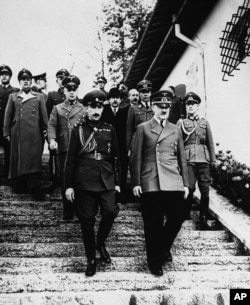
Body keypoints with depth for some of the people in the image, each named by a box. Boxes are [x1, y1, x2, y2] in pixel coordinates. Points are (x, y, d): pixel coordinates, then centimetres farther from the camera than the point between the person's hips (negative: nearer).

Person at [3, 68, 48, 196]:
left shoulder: (39, 97, 11)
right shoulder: (13, 97, 13)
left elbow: (44, 116, 9)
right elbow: (8, 116, 10)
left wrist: (45, 130, 0)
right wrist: (7, 132, 4)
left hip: (34, 134, -1)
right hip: (18, 134, 1)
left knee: (34, 160, -6)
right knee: (19, 160, 3)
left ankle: (35, 189, -5)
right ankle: (21, 189, 12)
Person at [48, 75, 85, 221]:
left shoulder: (83, 109, 10)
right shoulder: (57, 108, 11)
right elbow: (52, 125, 0)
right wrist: (52, 140, -18)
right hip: (63, 149, 1)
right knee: (64, 180, 5)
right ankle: (68, 212, 15)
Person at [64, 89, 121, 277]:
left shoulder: (109, 130, 8)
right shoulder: (78, 130, 3)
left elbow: (116, 157, 11)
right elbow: (70, 159, 2)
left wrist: (117, 182, 8)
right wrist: (69, 185, -1)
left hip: (106, 181, 1)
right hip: (85, 182, -1)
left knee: (111, 211, -17)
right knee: (87, 221, 3)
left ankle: (101, 243, 12)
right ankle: (91, 259, 18)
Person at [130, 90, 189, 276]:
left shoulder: (175, 130, 15)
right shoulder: (143, 128, 5)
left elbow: (182, 158, 15)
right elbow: (136, 157, 2)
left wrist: (185, 183, 11)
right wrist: (136, 183, -4)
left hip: (174, 182, 3)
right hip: (150, 183, -3)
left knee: (177, 218, 0)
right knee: (153, 224, 3)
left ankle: (164, 248, 28)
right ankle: (155, 262, 17)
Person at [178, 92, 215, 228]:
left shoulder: (205, 122, 17)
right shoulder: (181, 122, 10)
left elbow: (210, 142, 15)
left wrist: (213, 159, 9)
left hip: (203, 159, 2)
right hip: (188, 159, -2)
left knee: (205, 189, 0)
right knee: (189, 188, -9)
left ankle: (203, 218, 10)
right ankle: (185, 215, 6)